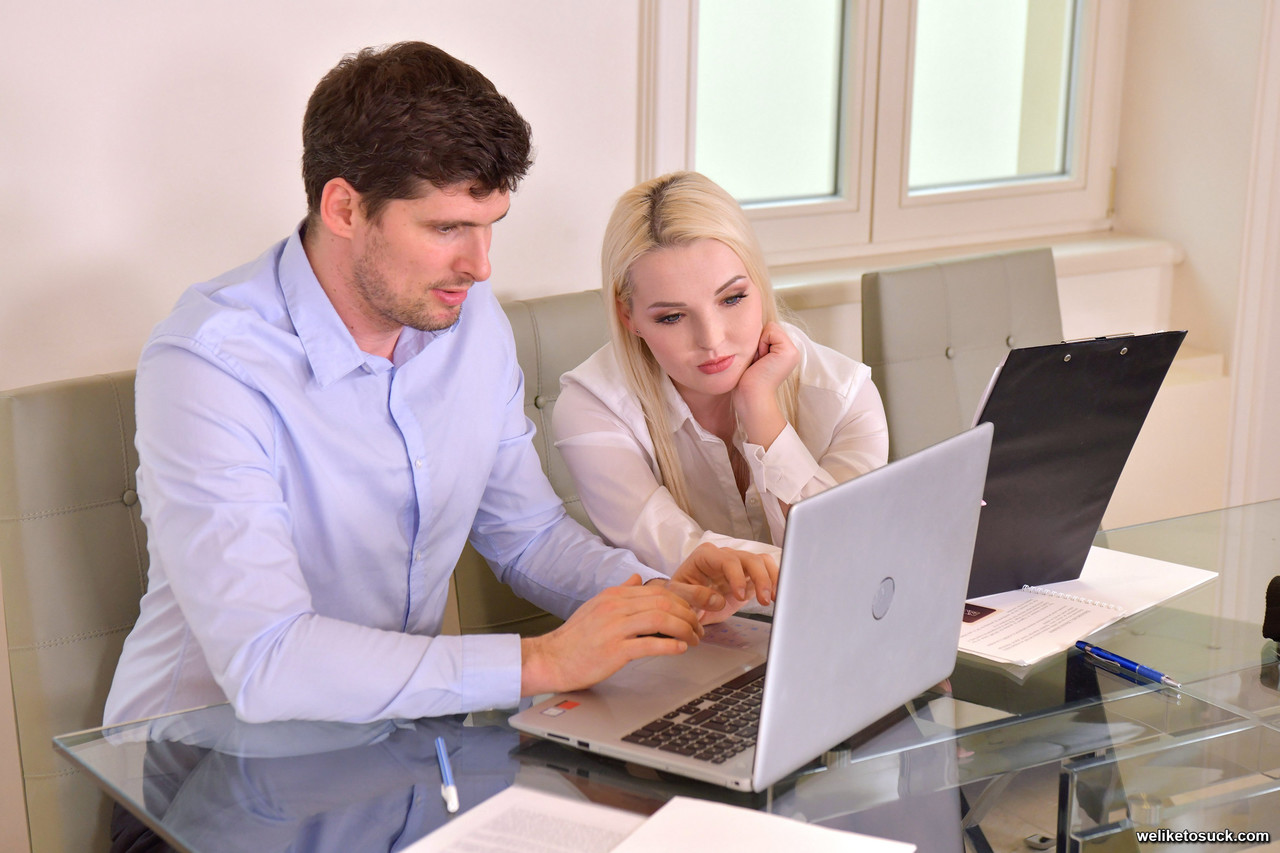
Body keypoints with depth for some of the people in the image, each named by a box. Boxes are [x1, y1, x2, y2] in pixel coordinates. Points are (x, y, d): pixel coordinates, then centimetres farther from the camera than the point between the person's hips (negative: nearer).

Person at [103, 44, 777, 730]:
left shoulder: (473, 319, 1)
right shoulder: (206, 364, -21)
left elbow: (527, 533, 13)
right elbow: (262, 664, -29)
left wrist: (657, 594, -6)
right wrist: (543, 662, -29)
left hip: (403, 721, 6)